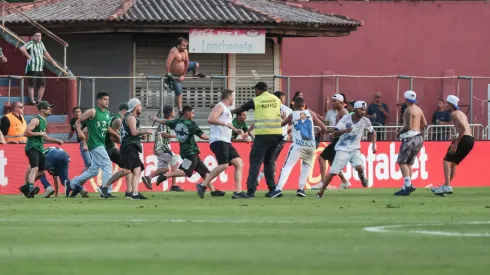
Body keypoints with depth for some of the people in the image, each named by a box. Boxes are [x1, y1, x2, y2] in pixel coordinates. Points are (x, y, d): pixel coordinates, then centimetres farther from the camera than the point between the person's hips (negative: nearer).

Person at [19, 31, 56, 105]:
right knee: (32, 85, -5)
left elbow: (45, 52, 33)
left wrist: (52, 61, 36)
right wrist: (28, 56, -16)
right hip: (32, 69, -8)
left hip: (40, 69, 8)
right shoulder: (31, 43, -8)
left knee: (43, 85, 6)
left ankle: (39, 101, 13)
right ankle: (32, 101, -4)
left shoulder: (41, 43, 16)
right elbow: (22, 49, -25)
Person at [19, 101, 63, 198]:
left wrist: (55, 140, 26)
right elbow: (26, 133, -18)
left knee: (42, 169, 12)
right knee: (35, 168, -27)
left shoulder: (44, 121, 20)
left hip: (39, 148, 10)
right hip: (32, 147, -10)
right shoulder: (36, 120, -10)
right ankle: (31, 187, -43)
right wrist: (40, 133, -14)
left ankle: (26, 187, 19)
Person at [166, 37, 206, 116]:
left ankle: (196, 74, 42)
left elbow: (187, 63, -3)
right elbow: (168, 62, -37)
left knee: (196, 64, 11)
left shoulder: (185, 51, -4)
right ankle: (180, 111, -3)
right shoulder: (174, 51, -26)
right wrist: (168, 73, -41)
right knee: (179, 93, -8)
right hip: (174, 75, -7)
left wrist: (183, 75, -8)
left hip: (182, 72, 7)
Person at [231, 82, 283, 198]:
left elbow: (240, 109, 15)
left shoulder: (255, 101, 1)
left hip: (263, 135, -4)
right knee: (269, 161, 16)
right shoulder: (276, 100, 11)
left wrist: (230, 112, 34)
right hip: (276, 133, 4)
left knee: (255, 162, -2)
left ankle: (251, 190, -10)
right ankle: (272, 189, 12)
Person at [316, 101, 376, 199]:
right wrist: (345, 130, -35)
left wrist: (374, 145, 1)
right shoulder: (346, 118, -12)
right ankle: (321, 192, 3)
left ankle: (363, 179, 12)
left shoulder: (365, 121, -5)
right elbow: (335, 133, -16)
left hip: (355, 149, 2)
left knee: (359, 167, -23)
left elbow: (373, 132, 13)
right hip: (342, 149, -2)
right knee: (333, 171, -9)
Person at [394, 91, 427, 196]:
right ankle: (407, 186, 7)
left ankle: (408, 186, -20)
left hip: (410, 137, -9)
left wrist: (399, 132, -4)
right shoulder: (419, 109, 13)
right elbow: (424, 124, 18)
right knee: (409, 163, 12)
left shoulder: (409, 110, -12)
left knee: (402, 162, -9)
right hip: (419, 138, 9)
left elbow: (408, 126, -18)